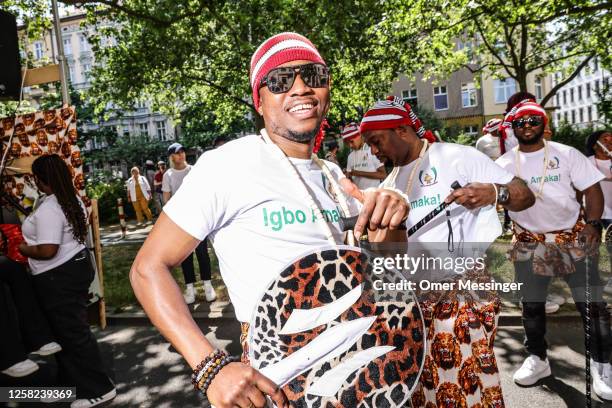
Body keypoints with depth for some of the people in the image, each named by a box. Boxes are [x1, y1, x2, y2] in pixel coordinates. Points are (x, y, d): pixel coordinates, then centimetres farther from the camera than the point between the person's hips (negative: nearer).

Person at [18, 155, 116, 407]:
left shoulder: (48, 209, -23)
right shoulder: (73, 199, 6)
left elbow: (47, 251, -27)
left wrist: (23, 249, -9)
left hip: (58, 277, -10)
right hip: (76, 265, 10)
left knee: (72, 332, 1)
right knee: (70, 328, 20)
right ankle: (72, 381, 36)